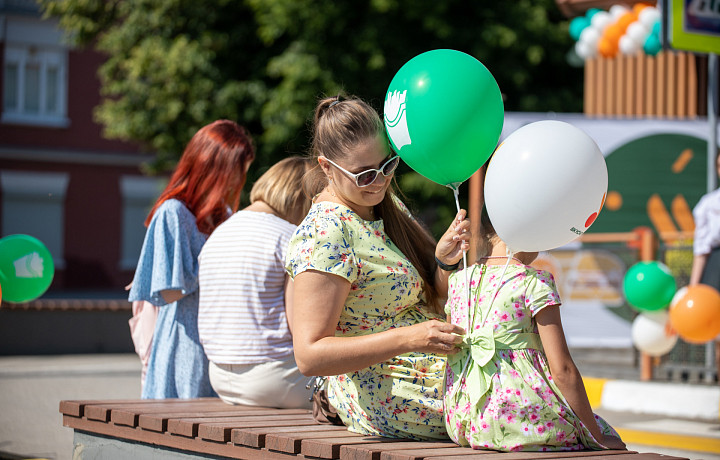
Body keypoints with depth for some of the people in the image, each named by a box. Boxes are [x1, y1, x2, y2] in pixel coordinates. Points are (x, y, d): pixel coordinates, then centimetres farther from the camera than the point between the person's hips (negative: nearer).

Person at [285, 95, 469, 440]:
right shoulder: (325, 234, -20)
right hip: (391, 402, -9)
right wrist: (409, 338, -32)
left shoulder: (384, 203, 8)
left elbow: (429, 298, 12)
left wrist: (443, 261, -11)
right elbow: (309, 356, -25)